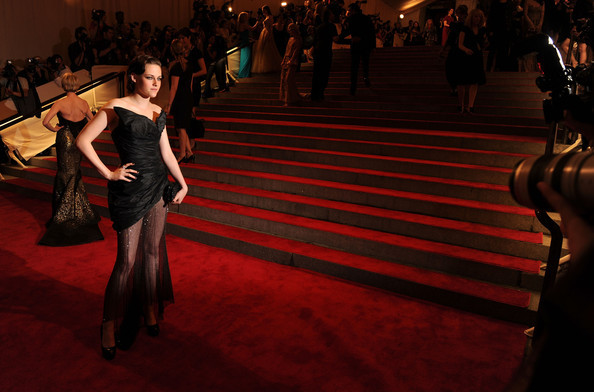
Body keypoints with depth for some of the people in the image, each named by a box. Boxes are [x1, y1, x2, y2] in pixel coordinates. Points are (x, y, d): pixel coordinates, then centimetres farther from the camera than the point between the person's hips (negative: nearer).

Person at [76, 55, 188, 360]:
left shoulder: (158, 112, 11)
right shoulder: (116, 108, -7)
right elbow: (82, 140, -10)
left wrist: (183, 184, 10)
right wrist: (108, 173, -11)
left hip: (158, 188, 6)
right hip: (130, 190, -6)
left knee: (153, 252, 13)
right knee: (127, 260, -2)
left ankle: (150, 311, 30)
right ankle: (110, 325, 16)